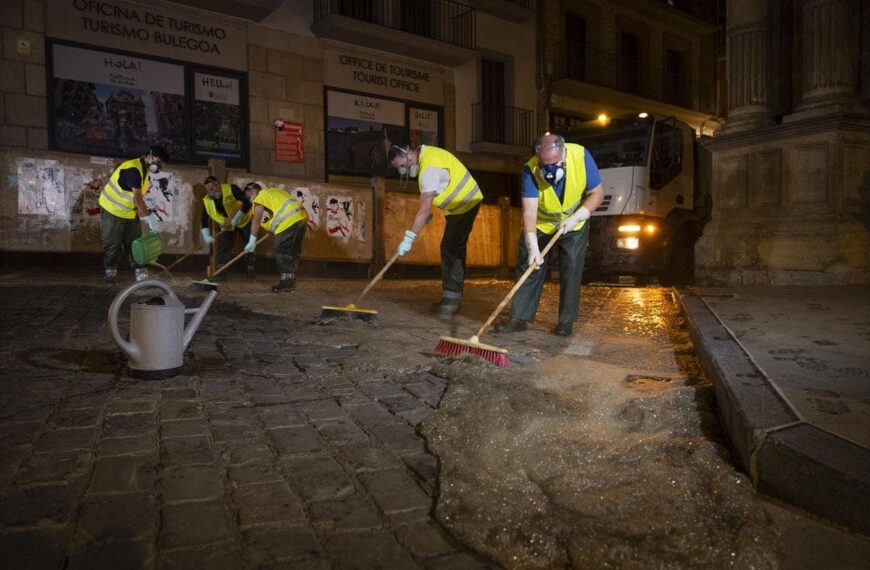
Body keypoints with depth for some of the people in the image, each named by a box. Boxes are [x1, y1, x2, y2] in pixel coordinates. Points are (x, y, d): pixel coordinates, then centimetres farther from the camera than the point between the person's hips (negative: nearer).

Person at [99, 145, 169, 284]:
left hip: (129, 212, 9)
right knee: (113, 245, -1)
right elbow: (137, 198, -28)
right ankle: (110, 274, 10)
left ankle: (141, 275, 3)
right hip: (112, 210, -9)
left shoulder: (144, 170, 6)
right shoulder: (133, 169, -24)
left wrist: (144, 213, -2)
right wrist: (149, 216, -25)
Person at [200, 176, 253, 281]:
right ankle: (221, 274, -5)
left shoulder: (231, 189, -26)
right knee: (223, 248, -8)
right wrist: (206, 236, -18)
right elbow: (204, 220, -6)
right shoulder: (207, 201, -12)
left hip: (245, 220, -4)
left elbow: (247, 204, -30)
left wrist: (235, 219, -32)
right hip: (227, 226, 4)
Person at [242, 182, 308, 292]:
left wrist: (252, 241, 1)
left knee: (281, 252, -5)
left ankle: (287, 281, -6)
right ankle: (291, 281, 18)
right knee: (293, 251, 13)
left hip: (289, 221, -9)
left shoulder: (260, 197, 4)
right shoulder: (273, 191, 30)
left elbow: (256, 220, -1)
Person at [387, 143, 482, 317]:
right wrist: (428, 212, 11)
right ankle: (451, 298, 15)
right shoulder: (424, 152, 3)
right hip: (459, 204, 10)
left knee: (451, 250, -15)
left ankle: (452, 300, -14)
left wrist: (408, 239, -32)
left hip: (466, 204, -10)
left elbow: (424, 209, -32)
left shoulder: (430, 167, -27)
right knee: (451, 249, 10)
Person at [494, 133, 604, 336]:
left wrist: (575, 217, -30)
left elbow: (597, 194, -18)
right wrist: (532, 246, -47)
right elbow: (529, 213, -36)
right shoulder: (531, 170, -31)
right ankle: (519, 317, 3)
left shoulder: (581, 157, -28)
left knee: (571, 270, -3)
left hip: (574, 224, 0)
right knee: (530, 267, -3)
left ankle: (566, 320, 6)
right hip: (541, 224, 0)